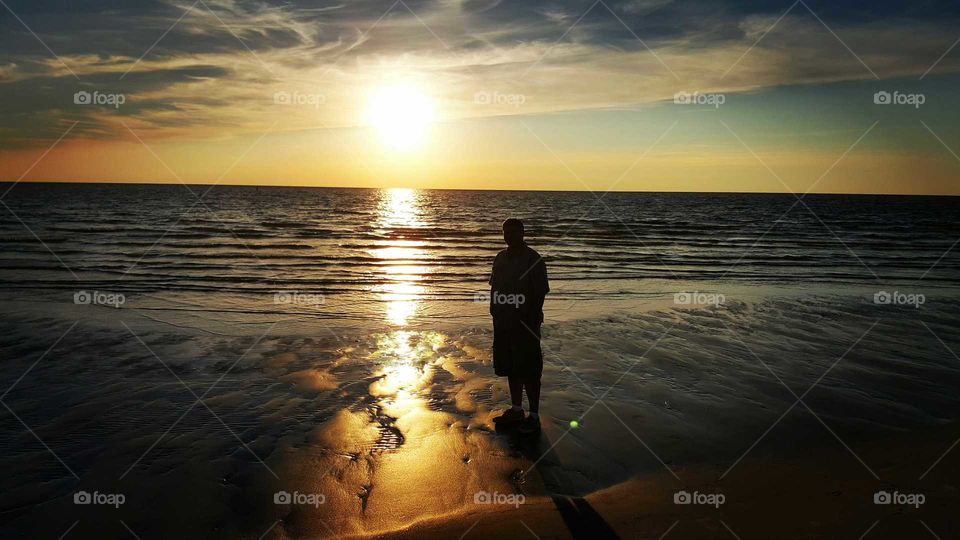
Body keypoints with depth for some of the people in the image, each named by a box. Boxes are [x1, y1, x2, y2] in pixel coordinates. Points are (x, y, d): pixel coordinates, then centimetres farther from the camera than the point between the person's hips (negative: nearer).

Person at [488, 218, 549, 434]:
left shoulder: (534, 260, -11)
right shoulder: (501, 258, 11)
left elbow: (540, 294, -13)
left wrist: (532, 323, -16)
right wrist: (496, 315, 10)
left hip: (525, 324, -7)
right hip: (503, 323, 7)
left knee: (529, 372, 0)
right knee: (510, 369, 15)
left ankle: (534, 417, 10)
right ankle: (516, 410, 29)